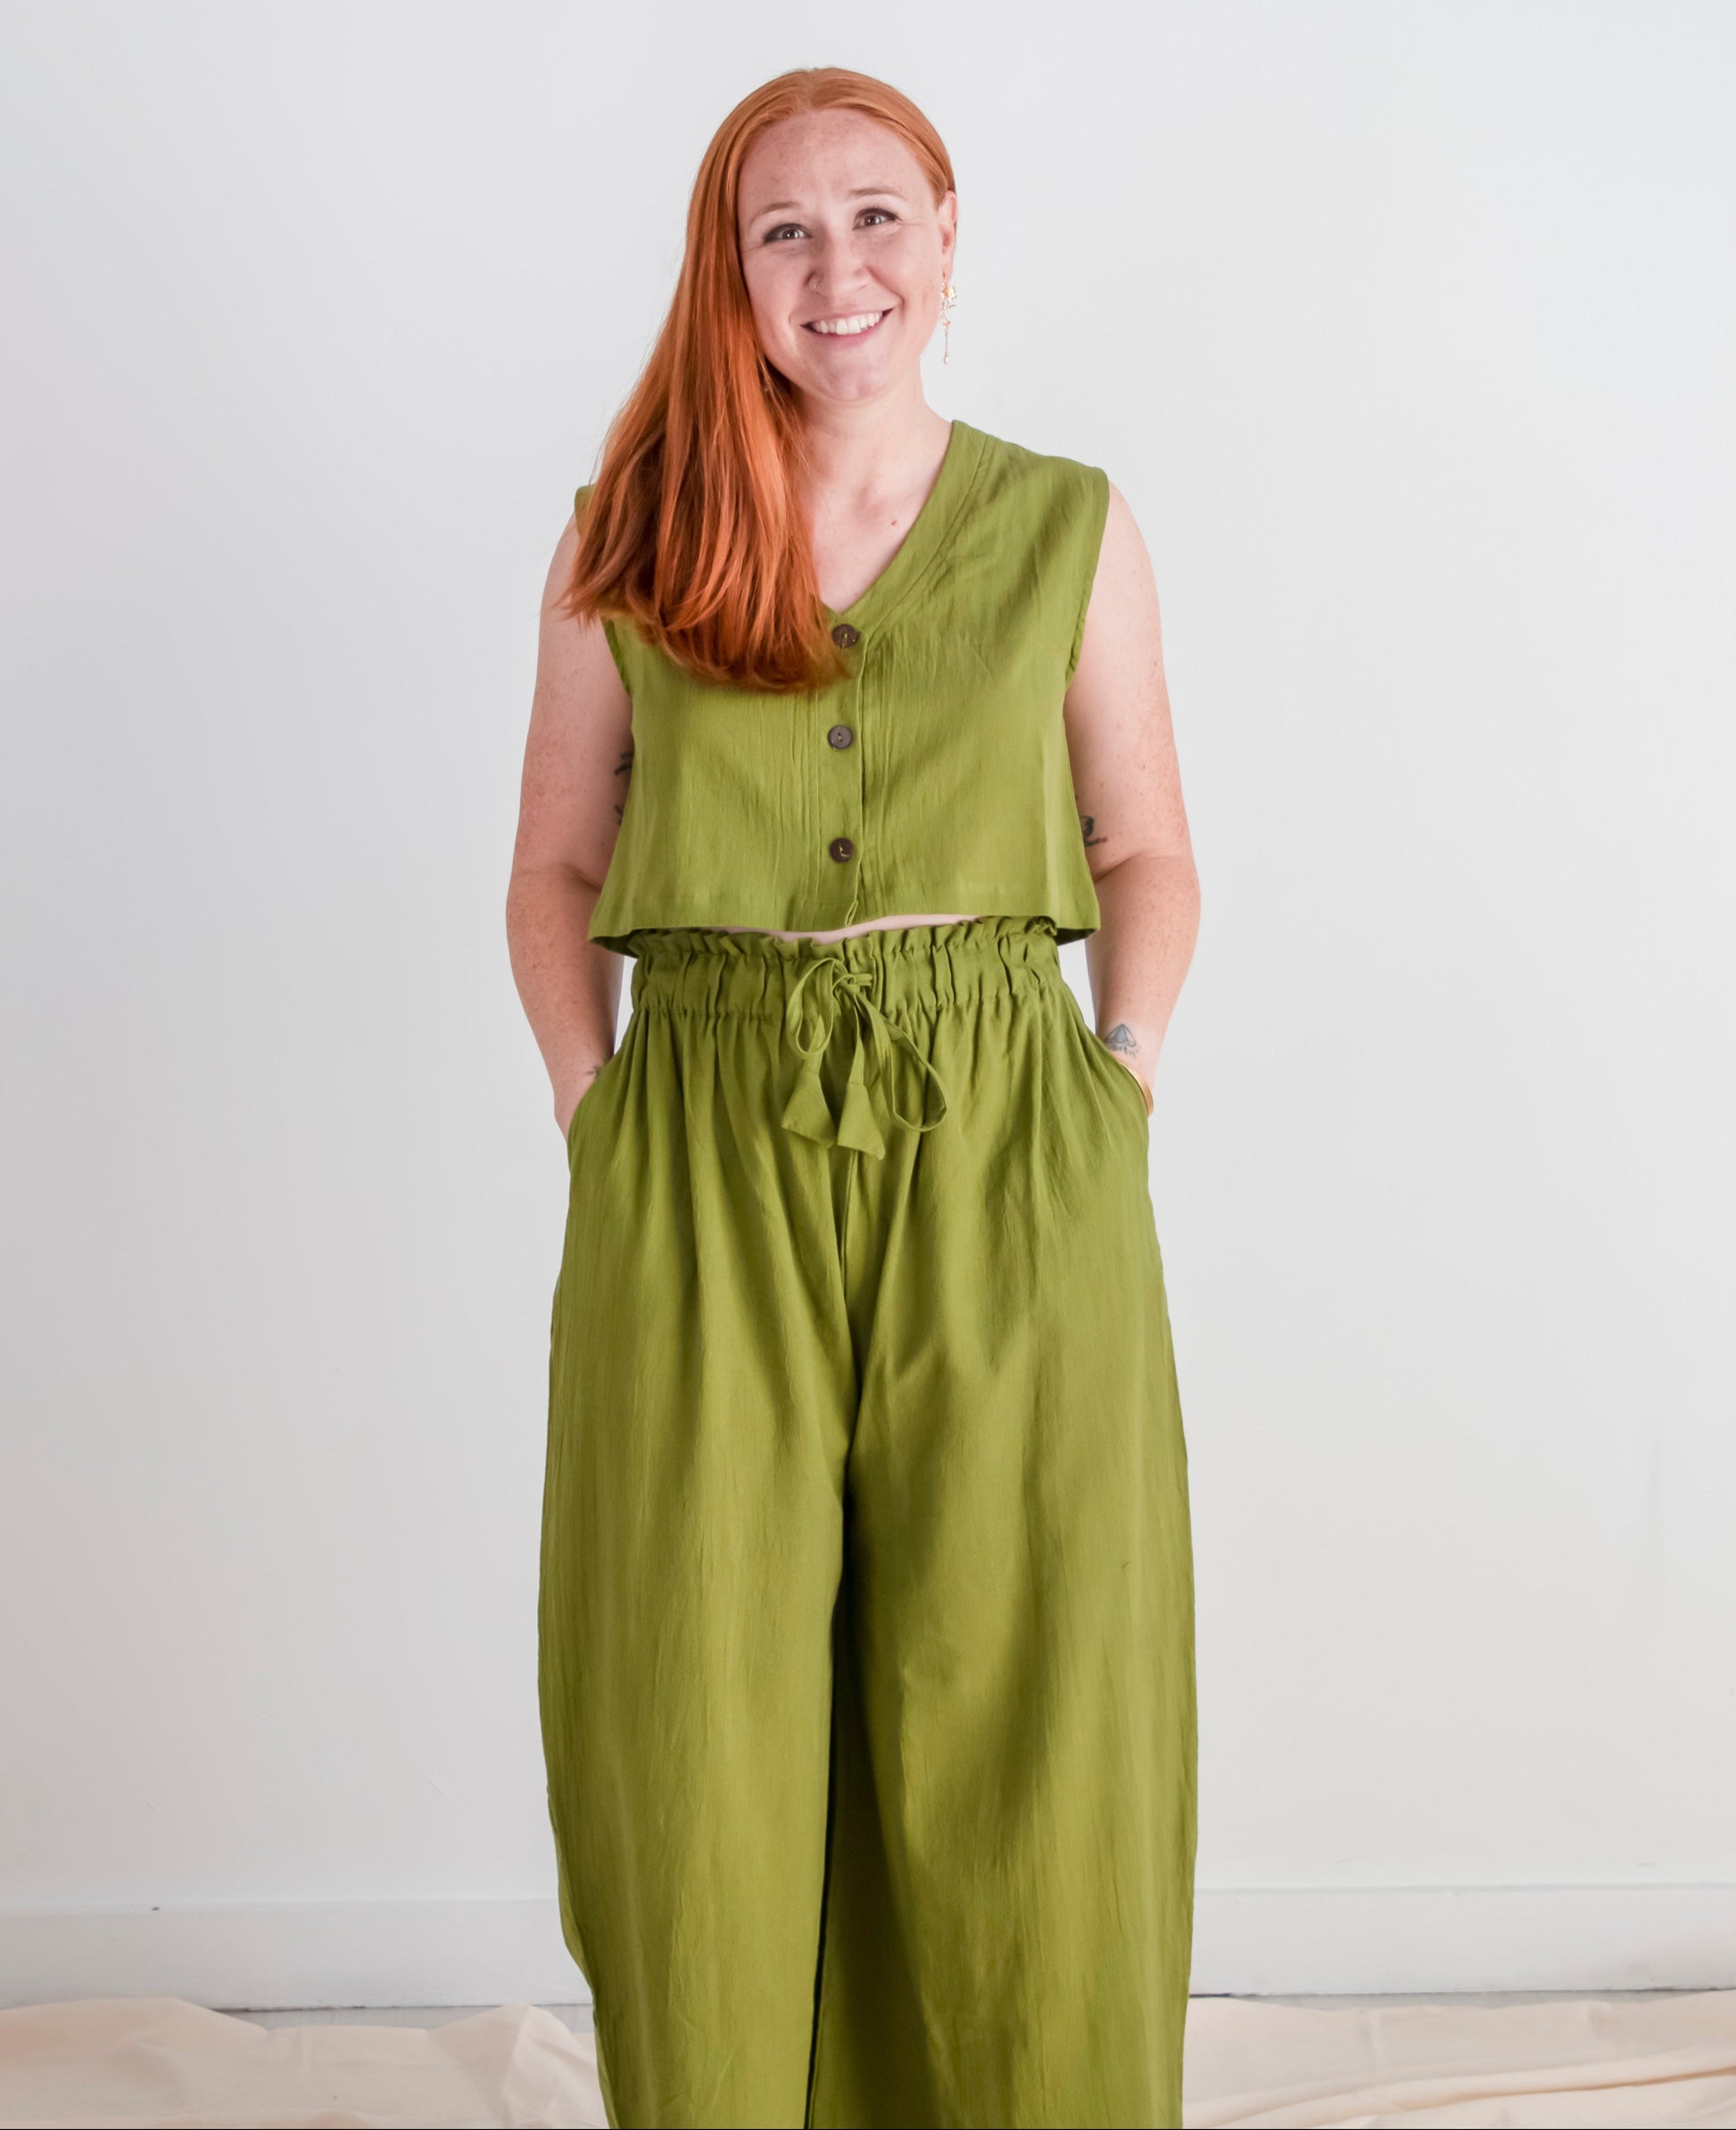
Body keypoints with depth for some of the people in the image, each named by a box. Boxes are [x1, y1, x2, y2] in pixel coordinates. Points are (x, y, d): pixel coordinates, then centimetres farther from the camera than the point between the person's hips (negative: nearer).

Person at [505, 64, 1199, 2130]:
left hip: (1007, 1168, 0)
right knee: (696, 1743, 4)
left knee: (1020, 1722, 5)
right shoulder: (625, 546, 8)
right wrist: (596, 1106, 0)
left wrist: (1120, 1075, 0)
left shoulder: (1070, 527, 8)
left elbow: (1148, 848, 13)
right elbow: (553, 870, 12)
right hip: (704, 1175, 0)